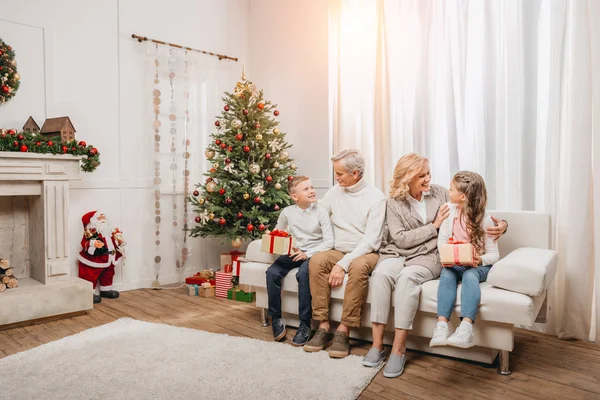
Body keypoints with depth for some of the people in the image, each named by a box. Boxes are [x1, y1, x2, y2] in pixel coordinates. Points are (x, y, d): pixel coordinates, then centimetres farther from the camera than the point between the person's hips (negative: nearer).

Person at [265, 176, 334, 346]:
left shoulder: (320, 212, -6)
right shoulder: (287, 212, 3)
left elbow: (329, 242, -10)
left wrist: (307, 254, -18)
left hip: (314, 253, -3)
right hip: (294, 253, 4)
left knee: (303, 273, -34)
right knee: (272, 272, -21)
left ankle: (305, 325, -23)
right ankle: (276, 319, -5)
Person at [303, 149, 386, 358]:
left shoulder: (376, 197, -10)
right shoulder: (334, 192, 7)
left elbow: (370, 241, -17)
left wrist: (343, 264, -26)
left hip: (365, 253, -4)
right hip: (338, 251, 4)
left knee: (358, 267, -38)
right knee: (316, 260, -27)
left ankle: (344, 330, -28)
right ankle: (323, 326, -23)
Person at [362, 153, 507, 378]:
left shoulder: (440, 194, 6)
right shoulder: (394, 202, 1)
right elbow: (401, 239, -8)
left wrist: (500, 224, -6)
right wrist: (434, 226, -10)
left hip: (429, 256, 0)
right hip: (397, 254, 1)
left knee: (407, 277, -35)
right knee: (381, 273, -34)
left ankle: (399, 349, -28)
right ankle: (377, 344, -26)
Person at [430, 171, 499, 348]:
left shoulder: (485, 221, -7)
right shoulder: (450, 210, 4)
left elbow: (493, 254, -7)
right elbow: (442, 239, 4)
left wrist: (480, 260, -28)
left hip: (478, 264, -3)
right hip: (453, 263, 3)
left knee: (469, 275, -35)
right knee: (446, 275, -30)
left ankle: (466, 328, -49)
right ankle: (441, 326, -44)